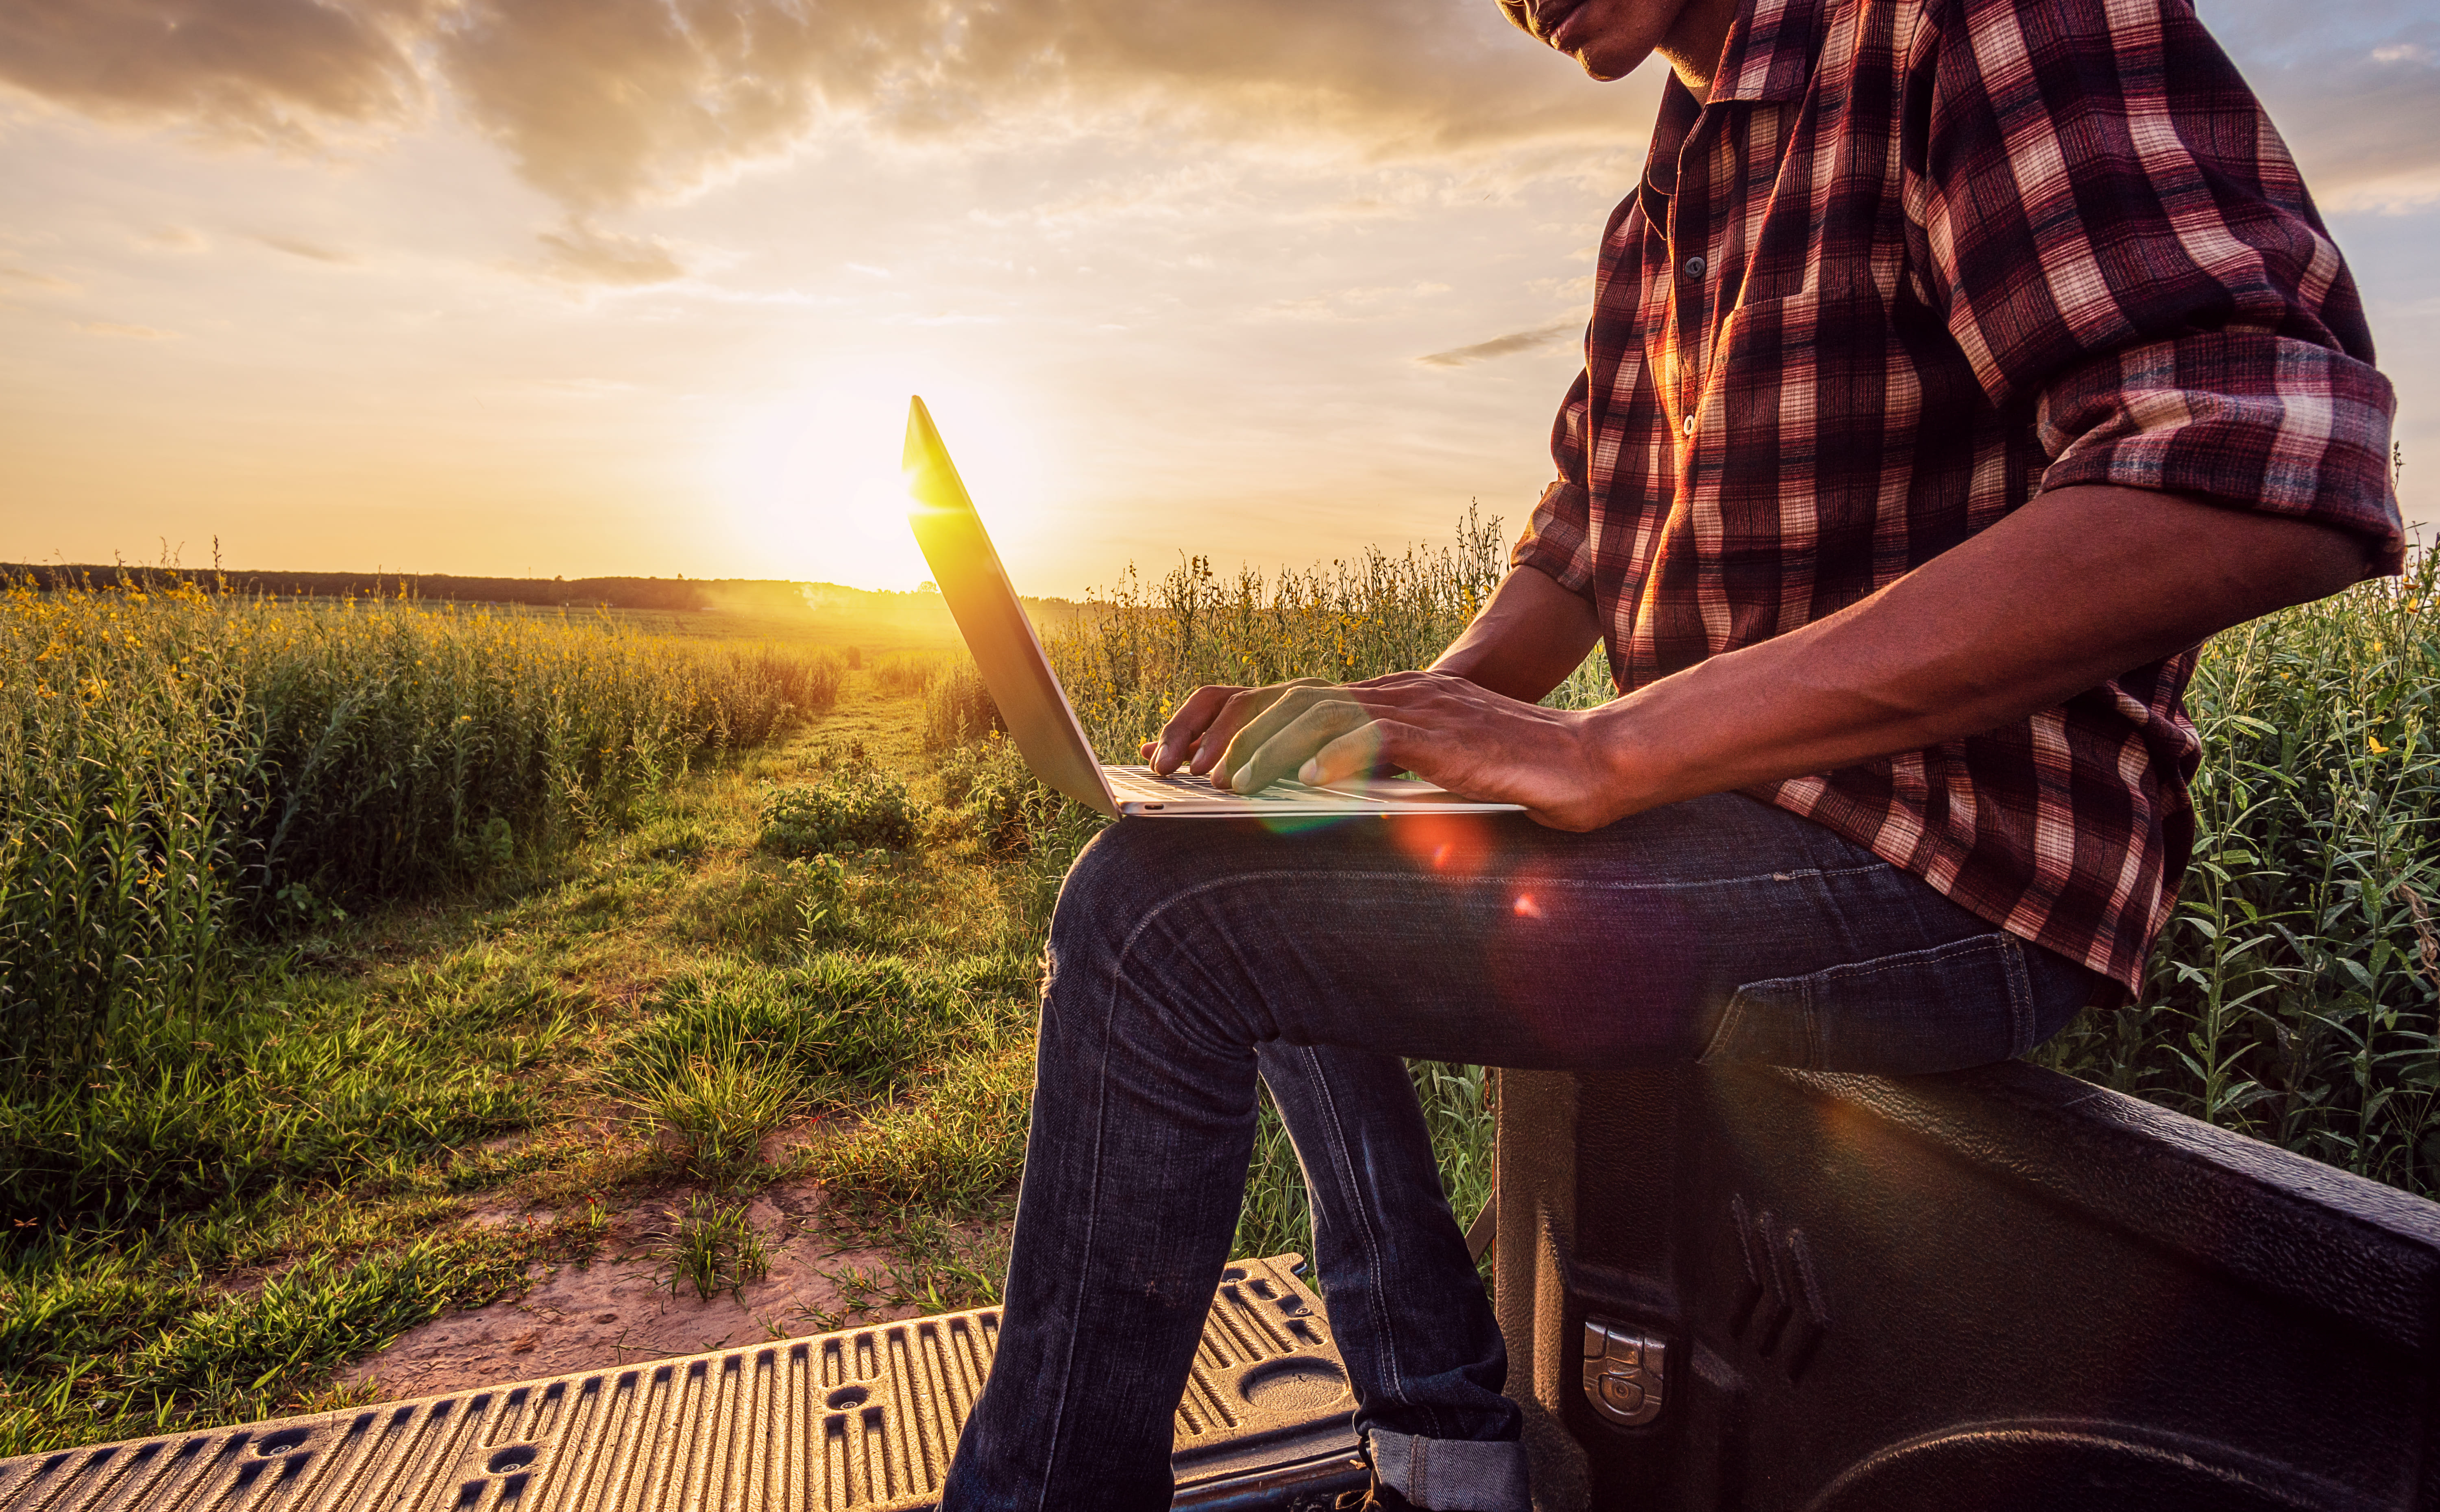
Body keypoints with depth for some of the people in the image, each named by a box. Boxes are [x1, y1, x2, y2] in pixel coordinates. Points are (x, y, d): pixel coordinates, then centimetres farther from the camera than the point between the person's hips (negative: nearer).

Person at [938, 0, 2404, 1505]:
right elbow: (1578, 540, 21)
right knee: (1279, 882, 17)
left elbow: (2269, 482, -25)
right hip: (1733, 815, 10)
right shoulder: (1660, 216, 18)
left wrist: (1612, 749, -27)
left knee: (1156, 908, -16)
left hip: (1934, 887, -9)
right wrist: (1419, 705, 0)